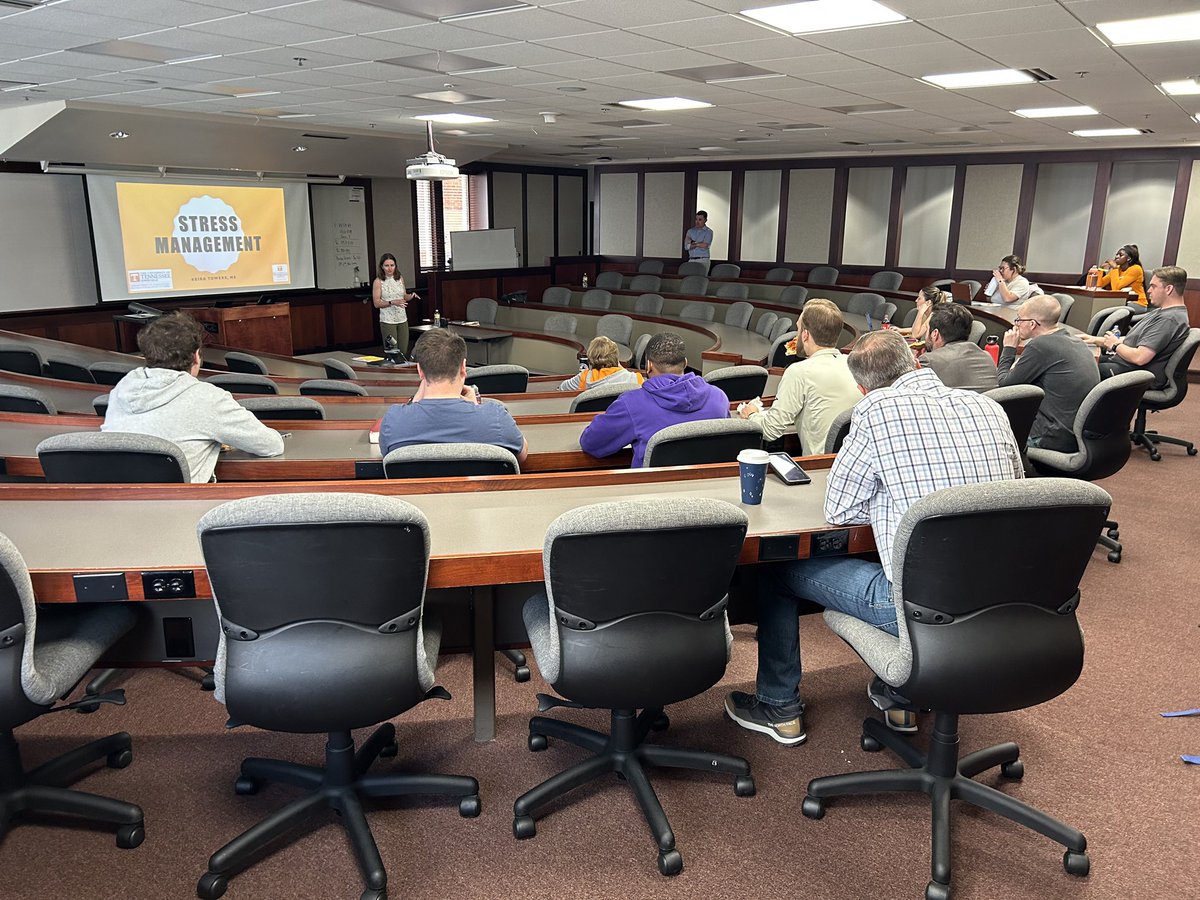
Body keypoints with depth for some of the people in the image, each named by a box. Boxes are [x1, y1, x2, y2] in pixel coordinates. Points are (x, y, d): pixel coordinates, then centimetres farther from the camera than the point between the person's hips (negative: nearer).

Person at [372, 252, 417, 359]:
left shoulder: (400, 278, 8)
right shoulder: (378, 282, -6)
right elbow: (376, 303, -9)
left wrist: (411, 296, -3)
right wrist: (392, 302, -22)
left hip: (402, 319, 5)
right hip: (387, 321, -5)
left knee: (404, 350, 7)